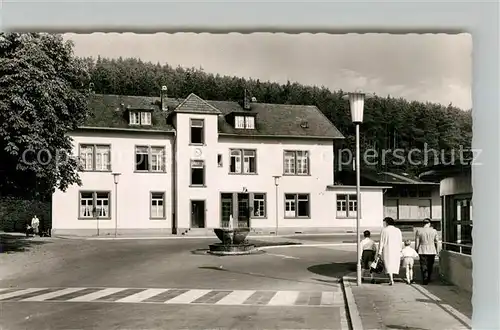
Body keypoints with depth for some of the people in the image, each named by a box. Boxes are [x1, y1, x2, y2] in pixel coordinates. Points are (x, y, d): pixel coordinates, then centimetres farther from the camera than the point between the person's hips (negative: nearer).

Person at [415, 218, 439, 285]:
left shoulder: (419, 231, -5)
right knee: (430, 266, 16)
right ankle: (429, 279, 27)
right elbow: (436, 242, 4)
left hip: (422, 251, -2)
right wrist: (436, 250, 17)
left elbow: (417, 242, -3)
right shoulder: (434, 231, -2)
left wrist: (416, 250, 7)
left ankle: (425, 280, -2)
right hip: (432, 251, 2)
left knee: (424, 266, 3)